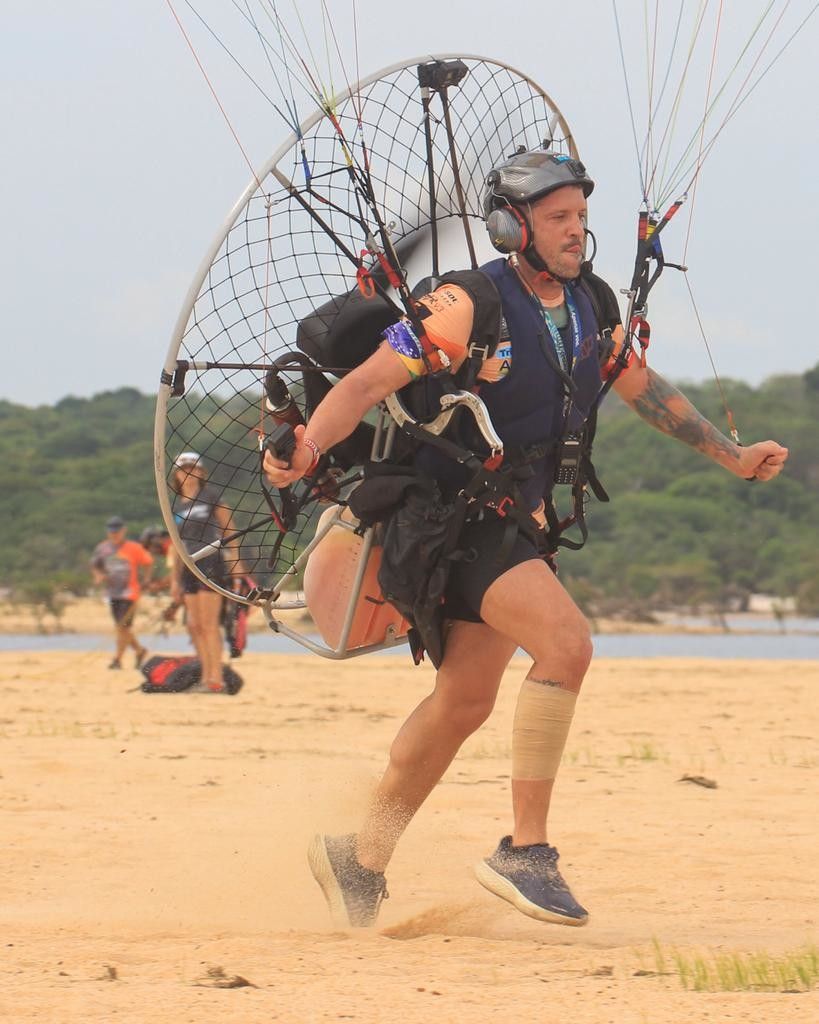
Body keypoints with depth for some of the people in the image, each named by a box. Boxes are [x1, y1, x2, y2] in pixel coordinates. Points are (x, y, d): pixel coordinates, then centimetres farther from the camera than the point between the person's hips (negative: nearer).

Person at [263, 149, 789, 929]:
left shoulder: (588, 309, 5)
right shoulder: (469, 307, -17)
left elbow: (643, 388, 21)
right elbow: (367, 382, -22)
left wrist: (732, 457, 23)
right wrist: (305, 448, -39)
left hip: (518, 519, 9)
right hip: (456, 512, -9)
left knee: (463, 703, 13)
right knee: (565, 644, -25)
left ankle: (360, 862, 26)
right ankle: (525, 852, -19)